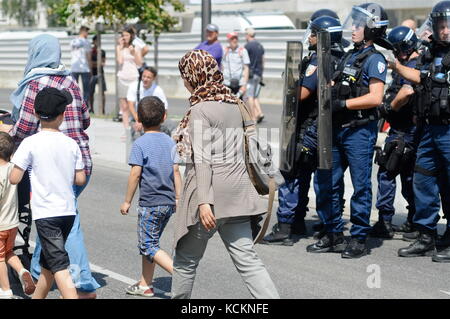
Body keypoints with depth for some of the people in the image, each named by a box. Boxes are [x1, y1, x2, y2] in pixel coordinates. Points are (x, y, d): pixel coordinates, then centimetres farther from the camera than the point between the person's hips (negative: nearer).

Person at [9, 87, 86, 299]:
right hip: (68, 211, 5)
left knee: (59, 267, -10)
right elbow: (80, 179, 5)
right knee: (47, 262, 20)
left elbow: (14, 179, -10)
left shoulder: (31, 143, -10)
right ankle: (37, 297, 32)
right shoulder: (71, 144, 2)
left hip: (45, 212, -5)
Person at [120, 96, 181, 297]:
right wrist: (178, 198, 11)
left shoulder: (140, 143, -10)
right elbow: (176, 171, 5)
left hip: (150, 203, -7)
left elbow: (135, 174, -12)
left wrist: (127, 201, -4)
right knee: (148, 243, 18)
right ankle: (145, 285, 23)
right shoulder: (169, 142, 6)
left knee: (148, 246, -1)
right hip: (168, 202, 7)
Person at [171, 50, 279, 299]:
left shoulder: (201, 110, -11)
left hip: (212, 193, -7)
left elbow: (203, 161, -18)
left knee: (186, 259, 11)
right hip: (236, 192, 7)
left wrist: (203, 201, -22)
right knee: (246, 258, 1)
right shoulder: (233, 105, 12)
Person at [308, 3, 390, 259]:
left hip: (360, 131, -8)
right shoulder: (348, 57, 16)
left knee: (361, 186, -1)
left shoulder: (374, 59, -8)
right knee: (328, 185, 10)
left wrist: (342, 104, -19)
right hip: (338, 129, 8)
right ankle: (334, 236, 20)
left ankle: (359, 239, 6)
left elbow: (375, 98, -17)